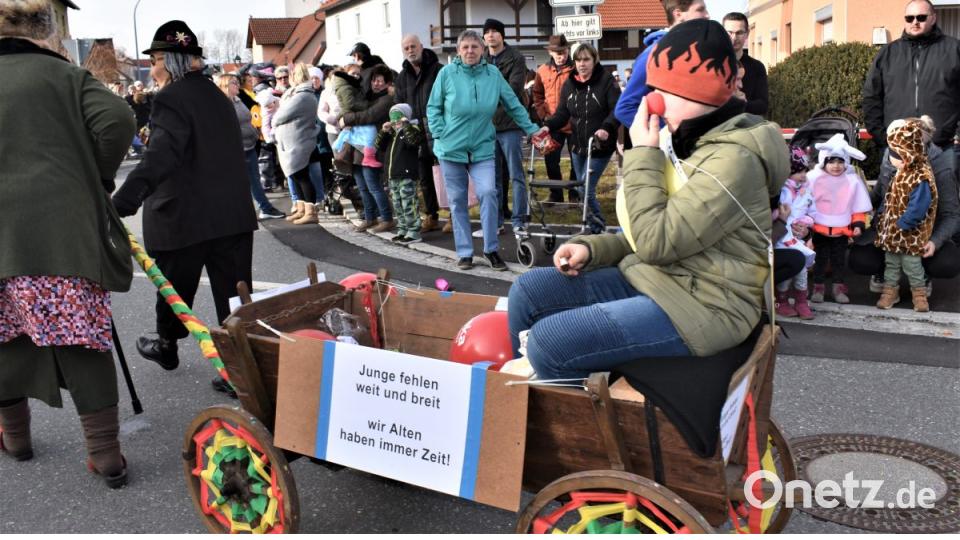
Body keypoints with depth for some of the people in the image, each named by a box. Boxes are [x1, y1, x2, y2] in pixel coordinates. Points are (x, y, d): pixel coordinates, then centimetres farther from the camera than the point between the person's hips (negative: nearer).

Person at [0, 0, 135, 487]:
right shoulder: (66, 77, 2)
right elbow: (117, 120, -11)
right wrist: (98, 178, 3)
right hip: (66, 229, -2)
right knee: (83, 339, 1)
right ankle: (105, 453, 4)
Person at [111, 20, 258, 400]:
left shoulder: (171, 98, -12)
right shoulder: (216, 95, 14)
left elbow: (159, 158, -27)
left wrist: (121, 205, -36)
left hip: (184, 217, -6)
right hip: (233, 212, 6)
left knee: (175, 288, 16)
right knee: (234, 293, 4)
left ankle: (166, 348, 38)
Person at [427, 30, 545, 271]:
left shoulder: (493, 74, 0)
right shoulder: (447, 73, -4)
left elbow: (513, 105, 6)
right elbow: (433, 107, 2)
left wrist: (532, 129, 7)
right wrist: (440, 135, -7)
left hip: (482, 148, 0)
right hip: (451, 148, 0)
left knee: (488, 192, -16)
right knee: (458, 201, 6)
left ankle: (491, 249, 0)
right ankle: (465, 253, 17)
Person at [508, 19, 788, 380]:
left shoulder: (733, 158, -19)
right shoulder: (690, 142, 10)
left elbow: (656, 242, -24)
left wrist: (643, 155, -16)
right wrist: (592, 248, 2)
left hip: (702, 305, -9)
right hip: (653, 278, 9)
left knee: (549, 341, -22)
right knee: (528, 292, 1)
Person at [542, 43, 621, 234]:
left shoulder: (606, 81, -9)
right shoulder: (569, 84, 6)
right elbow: (562, 113, 3)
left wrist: (607, 128, -34)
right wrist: (548, 126, -17)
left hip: (600, 147, -6)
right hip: (577, 147, 6)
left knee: (586, 190, -12)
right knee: (583, 190, 14)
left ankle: (598, 228, 7)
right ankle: (597, 227, 31)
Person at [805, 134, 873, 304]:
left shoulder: (853, 180, -4)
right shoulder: (813, 177, -9)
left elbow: (859, 207, 1)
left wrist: (858, 224, -6)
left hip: (842, 230, 1)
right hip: (819, 229, -1)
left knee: (839, 259, 13)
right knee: (820, 258, 10)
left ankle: (838, 287, 24)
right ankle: (818, 286, 21)